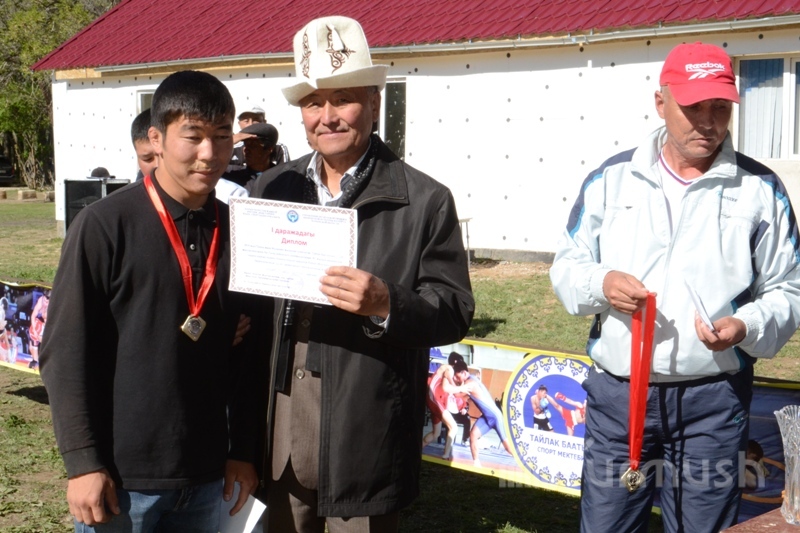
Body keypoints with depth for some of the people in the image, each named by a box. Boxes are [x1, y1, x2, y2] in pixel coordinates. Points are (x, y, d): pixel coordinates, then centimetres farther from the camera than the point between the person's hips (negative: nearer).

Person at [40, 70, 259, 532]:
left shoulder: (235, 230, 4)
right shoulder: (105, 226, -8)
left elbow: (245, 351, 9)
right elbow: (65, 351, -9)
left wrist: (243, 450, 8)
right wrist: (83, 462, -11)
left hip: (205, 476, 4)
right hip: (121, 475, -4)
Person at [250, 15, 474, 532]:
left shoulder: (425, 200, -5)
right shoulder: (272, 188, 8)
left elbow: (455, 311, -7)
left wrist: (387, 304, -24)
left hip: (366, 435, -3)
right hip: (278, 427, 4)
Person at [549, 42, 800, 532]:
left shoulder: (760, 189, 2)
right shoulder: (612, 179, 5)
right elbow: (567, 266, 10)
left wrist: (747, 327, -16)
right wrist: (600, 284, -13)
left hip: (713, 399, -1)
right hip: (616, 391, 1)